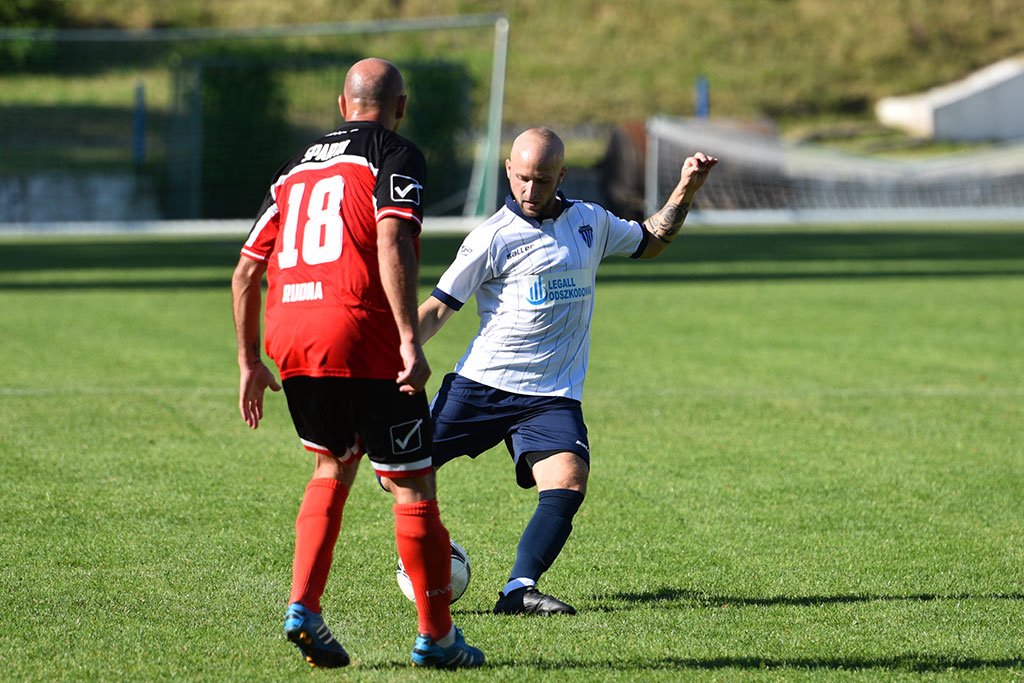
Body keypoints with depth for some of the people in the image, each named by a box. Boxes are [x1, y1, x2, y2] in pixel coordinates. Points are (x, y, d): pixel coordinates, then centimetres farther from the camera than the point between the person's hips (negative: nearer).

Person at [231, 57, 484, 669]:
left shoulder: (296, 168, 21)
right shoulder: (396, 156, 2)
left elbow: (247, 271, 20)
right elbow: (392, 242, -16)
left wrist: (250, 362, 27)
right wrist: (411, 340, -21)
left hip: (289, 341, 6)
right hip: (363, 343, -6)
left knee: (333, 470, 25)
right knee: (413, 487, 4)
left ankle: (304, 607, 10)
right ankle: (436, 637, 9)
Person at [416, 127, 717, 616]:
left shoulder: (590, 222, 11)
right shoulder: (495, 237, -5)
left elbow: (650, 243, 29)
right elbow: (437, 308, -3)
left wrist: (684, 192, 15)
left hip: (553, 394, 2)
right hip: (480, 385, -2)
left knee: (567, 487, -21)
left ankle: (519, 589, -23)